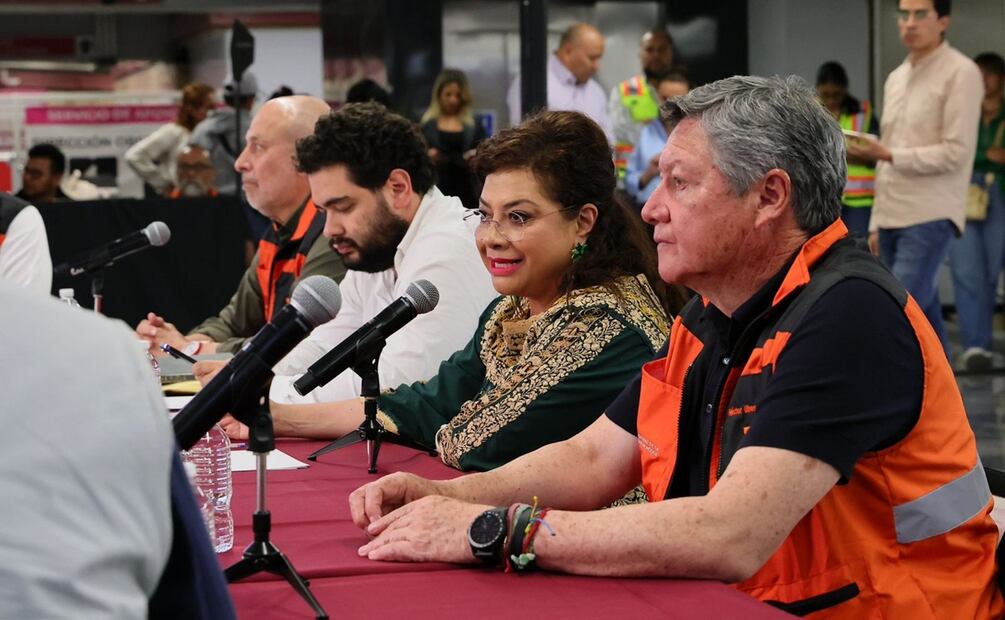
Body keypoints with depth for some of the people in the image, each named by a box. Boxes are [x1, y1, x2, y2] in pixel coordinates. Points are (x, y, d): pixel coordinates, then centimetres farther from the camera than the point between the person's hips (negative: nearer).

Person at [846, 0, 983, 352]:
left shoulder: (961, 73, -6)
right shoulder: (896, 78, 18)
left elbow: (956, 153, -13)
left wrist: (887, 154, -19)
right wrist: (877, 223, 17)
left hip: (929, 217, -7)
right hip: (892, 217, 8)